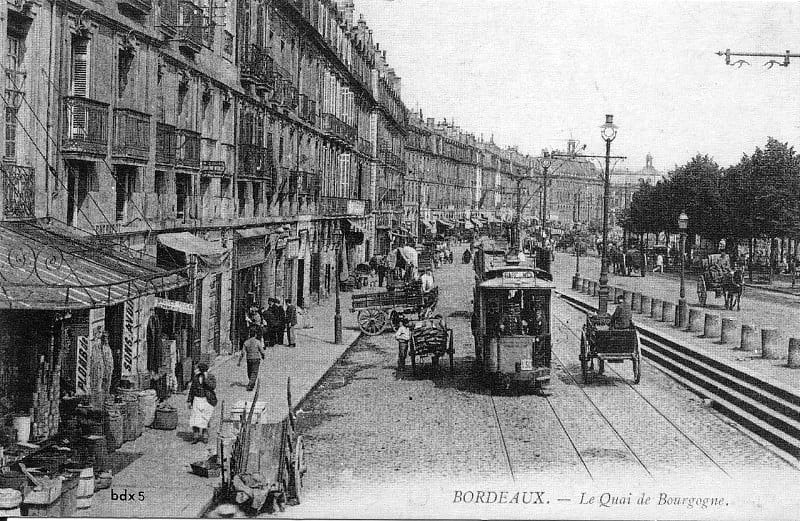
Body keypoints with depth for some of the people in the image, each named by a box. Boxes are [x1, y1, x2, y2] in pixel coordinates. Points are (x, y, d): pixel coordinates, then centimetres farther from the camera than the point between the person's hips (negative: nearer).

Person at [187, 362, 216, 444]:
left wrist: (206, 379, -29)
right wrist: (190, 401, 9)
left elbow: (213, 386, -24)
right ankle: (195, 436, -1)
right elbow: (192, 389, 11)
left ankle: (204, 436, 16)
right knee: (195, 418, -6)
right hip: (197, 400, 3)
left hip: (208, 400, -3)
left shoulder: (211, 377, -9)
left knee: (205, 419, 3)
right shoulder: (195, 377, 4)